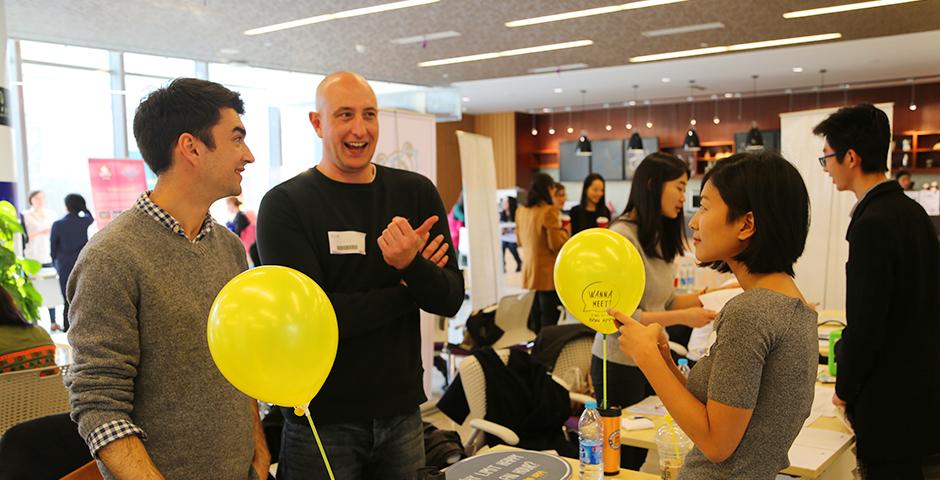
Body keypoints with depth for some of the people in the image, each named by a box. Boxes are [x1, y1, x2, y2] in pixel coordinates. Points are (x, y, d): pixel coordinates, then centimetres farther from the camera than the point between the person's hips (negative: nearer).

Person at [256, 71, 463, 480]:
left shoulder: (417, 193, 2)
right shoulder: (284, 205, -9)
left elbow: (451, 300, -3)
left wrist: (411, 265, -24)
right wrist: (406, 289, -11)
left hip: (402, 412, 4)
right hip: (321, 420, -3)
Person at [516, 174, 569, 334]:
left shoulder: (521, 211, 7)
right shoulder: (549, 212, -16)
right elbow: (557, 245, -16)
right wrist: (565, 230, 2)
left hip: (529, 274, 7)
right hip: (548, 276, -7)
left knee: (534, 325, 15)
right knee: (549, 324, -1)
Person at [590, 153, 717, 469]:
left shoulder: (660, 237, 6)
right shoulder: (622, 237, -20)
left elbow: (664, 300, 8)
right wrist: (684, 318, -24)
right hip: (621, 363, -8)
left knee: (641, 453, 18)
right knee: (622, 458, 8)